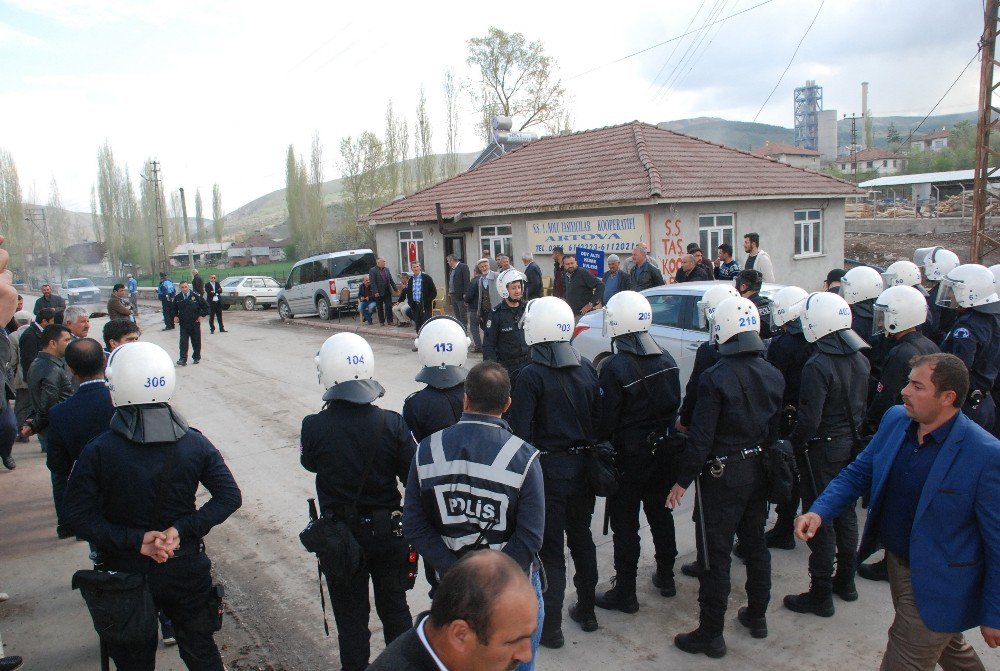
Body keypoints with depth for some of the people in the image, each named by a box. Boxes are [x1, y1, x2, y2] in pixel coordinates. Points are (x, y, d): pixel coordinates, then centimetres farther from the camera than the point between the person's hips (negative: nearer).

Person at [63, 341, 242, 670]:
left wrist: (135, 540, -17)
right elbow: (229, 496, -12)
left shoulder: (98, 451, -17)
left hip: (127, 572, -1)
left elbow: (77, 513, -17)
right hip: (187, 568, 1)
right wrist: (184, 529, -14)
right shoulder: (194, 442, -12)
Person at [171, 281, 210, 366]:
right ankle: (183, 359, -9)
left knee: (196, 342, 9)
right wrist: (175, 316, 3)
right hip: (183, 324, 1)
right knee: (183, 342, -6)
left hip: (195, 323, -1)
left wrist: (201, 316, -4)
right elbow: (174, 309, 19)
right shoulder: (177, 298, 1)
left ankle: (197, 357, 25)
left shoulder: (196, 296, -7)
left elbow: (206, 307, 2)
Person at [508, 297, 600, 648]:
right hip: (582, 466, 5)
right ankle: (586, 611, 34)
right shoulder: (586, 368, 0)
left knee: (551, 549, 5)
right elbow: (598, 418, 7)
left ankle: (550, 626, 15)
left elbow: (520, 432, -17)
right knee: (582, 539, 20)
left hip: (548, 470, -5)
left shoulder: (531, 376, -17)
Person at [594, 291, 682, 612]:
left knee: (625, 525, 5)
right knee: (661, 514, 21)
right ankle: (665, 576, 37)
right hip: (663, 452, 7)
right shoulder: (666, 360, -1)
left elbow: (606, 420, -19)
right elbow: (675, 406, 8)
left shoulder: (614, 367, -22)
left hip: (629, 456, -7)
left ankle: (625, 592, 15)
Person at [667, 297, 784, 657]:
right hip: (758, 472, 7)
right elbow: (776, 428, 8)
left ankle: (711, 633, 13)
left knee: (717, 554, 2)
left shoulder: (715, 378, -20)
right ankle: (757, 615, 37)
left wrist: (683, 479, -11)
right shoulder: (773, 375, 0)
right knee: (755, 543, 21)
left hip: (722, 475, -7)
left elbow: (700, 435, -19)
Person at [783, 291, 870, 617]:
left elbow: (809, 419, -25)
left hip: (822, 449, -8)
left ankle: (820, 594, 12)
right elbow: (862, 404, 10)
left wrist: (794, 444, -11)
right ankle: (845, 581, 35)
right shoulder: (860, 359, 2)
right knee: (845, 512, 20)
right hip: (851, 444, 8)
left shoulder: (817, 366, -24)